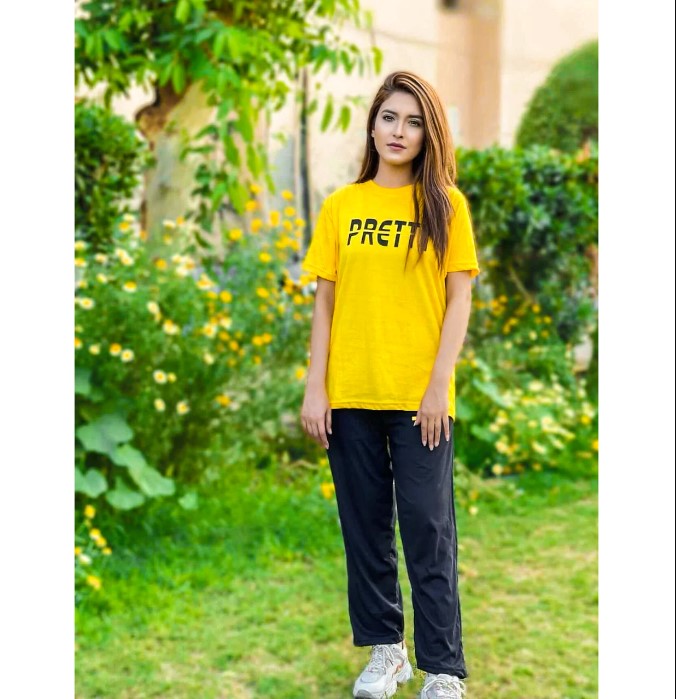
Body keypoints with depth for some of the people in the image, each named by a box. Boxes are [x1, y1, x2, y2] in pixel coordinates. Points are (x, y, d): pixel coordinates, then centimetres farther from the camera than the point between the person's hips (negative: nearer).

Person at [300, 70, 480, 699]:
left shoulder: (444, 204, 1)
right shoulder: (340, 206, 7)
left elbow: (459, 300, -2)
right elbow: (325, 303, 7)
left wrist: (438, 386, -10)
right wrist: (315, 388, 0)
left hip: (419, 396, -2)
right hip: (350, 394, 3)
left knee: (428, 529, -1)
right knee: (365, 524, 10)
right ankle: (384, 648, 25)